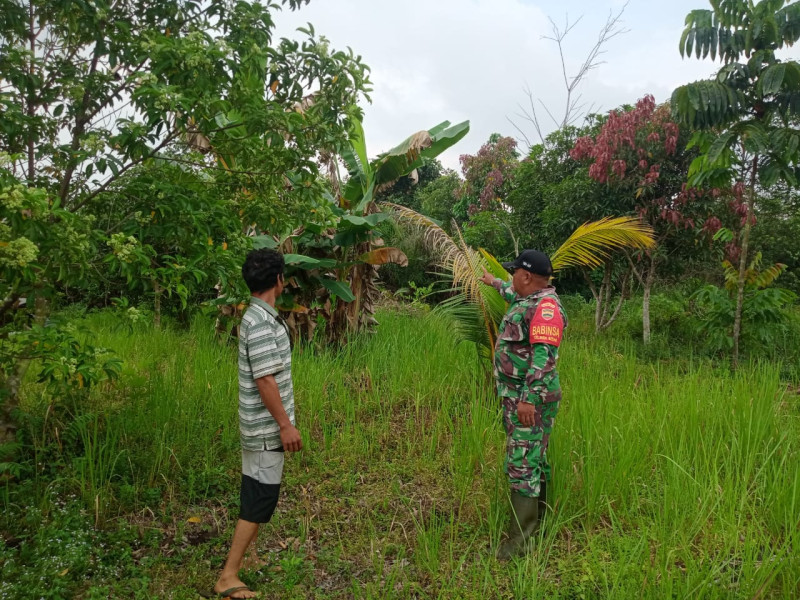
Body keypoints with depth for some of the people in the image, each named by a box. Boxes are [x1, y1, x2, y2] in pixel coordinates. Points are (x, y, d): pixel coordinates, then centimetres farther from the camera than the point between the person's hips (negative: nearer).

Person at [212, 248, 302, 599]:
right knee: (259, 498, -2)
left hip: (261, 425, 10)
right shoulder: (262, 323, -23)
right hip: (267, 427, -10)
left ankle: (245, 555, 36)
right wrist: (286, 424, -20)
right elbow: (264, 380, -25)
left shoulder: (257, 316, 9)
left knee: (257, 494, 21)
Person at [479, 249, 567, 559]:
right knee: (532, 458, 17)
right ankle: (536, 518, 30)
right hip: (516, 395, 10)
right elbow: (514, 295, 38)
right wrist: (494, 282, 54)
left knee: (523, 463, -8)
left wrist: (530, 399, -31)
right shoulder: (529, 300, 12)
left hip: (530, 399, -10)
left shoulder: (546, 306, -19)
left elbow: (543, 357, -27)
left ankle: (520, 538, -3)